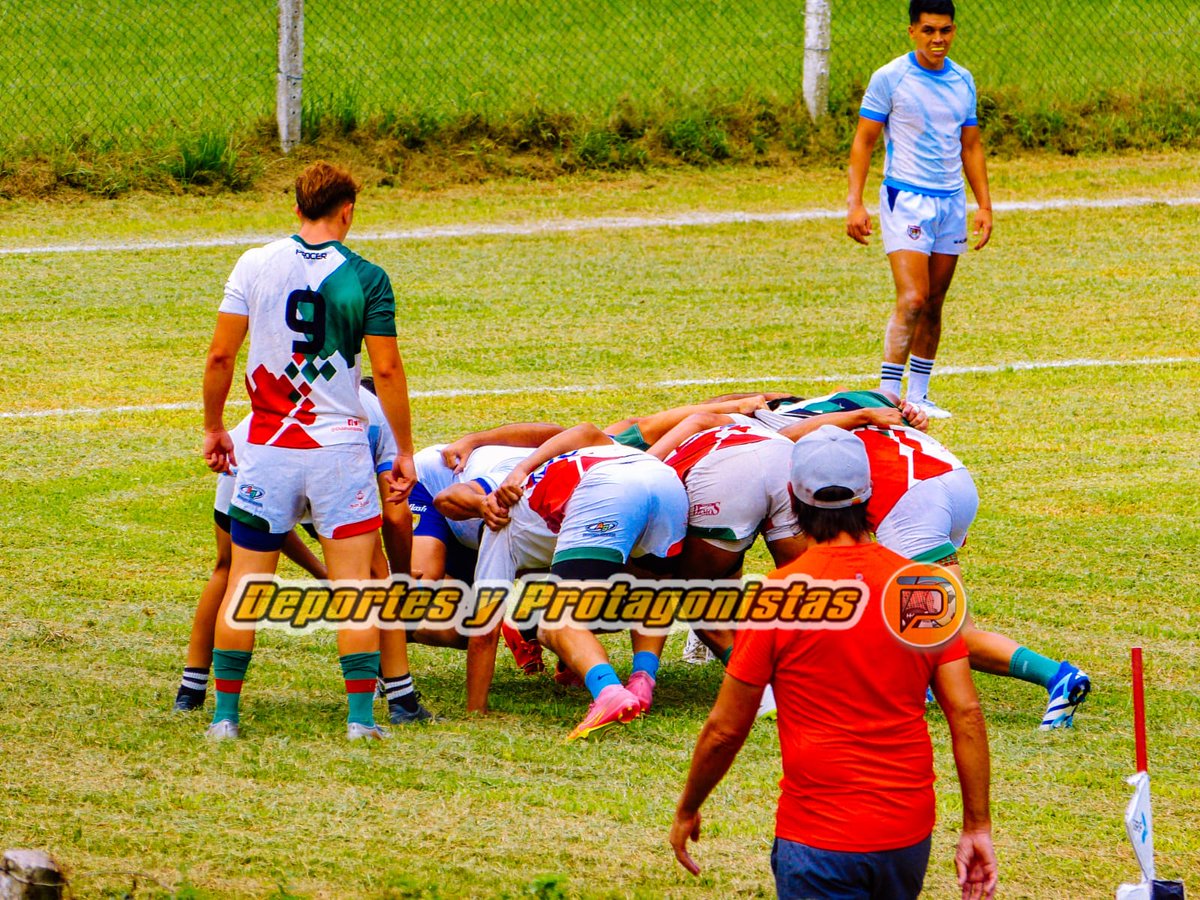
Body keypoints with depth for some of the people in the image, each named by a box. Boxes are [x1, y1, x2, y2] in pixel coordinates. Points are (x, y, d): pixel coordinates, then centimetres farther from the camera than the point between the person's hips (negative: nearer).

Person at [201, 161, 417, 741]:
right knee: (353, 583, 3)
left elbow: (220, 356, -1)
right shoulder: (365, 279, -6)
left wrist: (214, 428, 12)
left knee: (244, 582, 9)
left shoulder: (254, 266, -2)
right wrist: (404, 451, 3)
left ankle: (224, 714, 10)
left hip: (267, 448, 1)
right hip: (339, 446, -1)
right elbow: (387, 370, -6)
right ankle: (360, 715, -2)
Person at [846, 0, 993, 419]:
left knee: (934, 304, 7)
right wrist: (855, 203, -11)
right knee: (912, 299, -17)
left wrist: (984, 204, 11)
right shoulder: (890, 78, -5)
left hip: (952, 203, 5)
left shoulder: (963, 81, 9)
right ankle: (888, 393, -15)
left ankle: (918, 395, 16)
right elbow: (863, 141, -3)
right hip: (906, 199, -5)